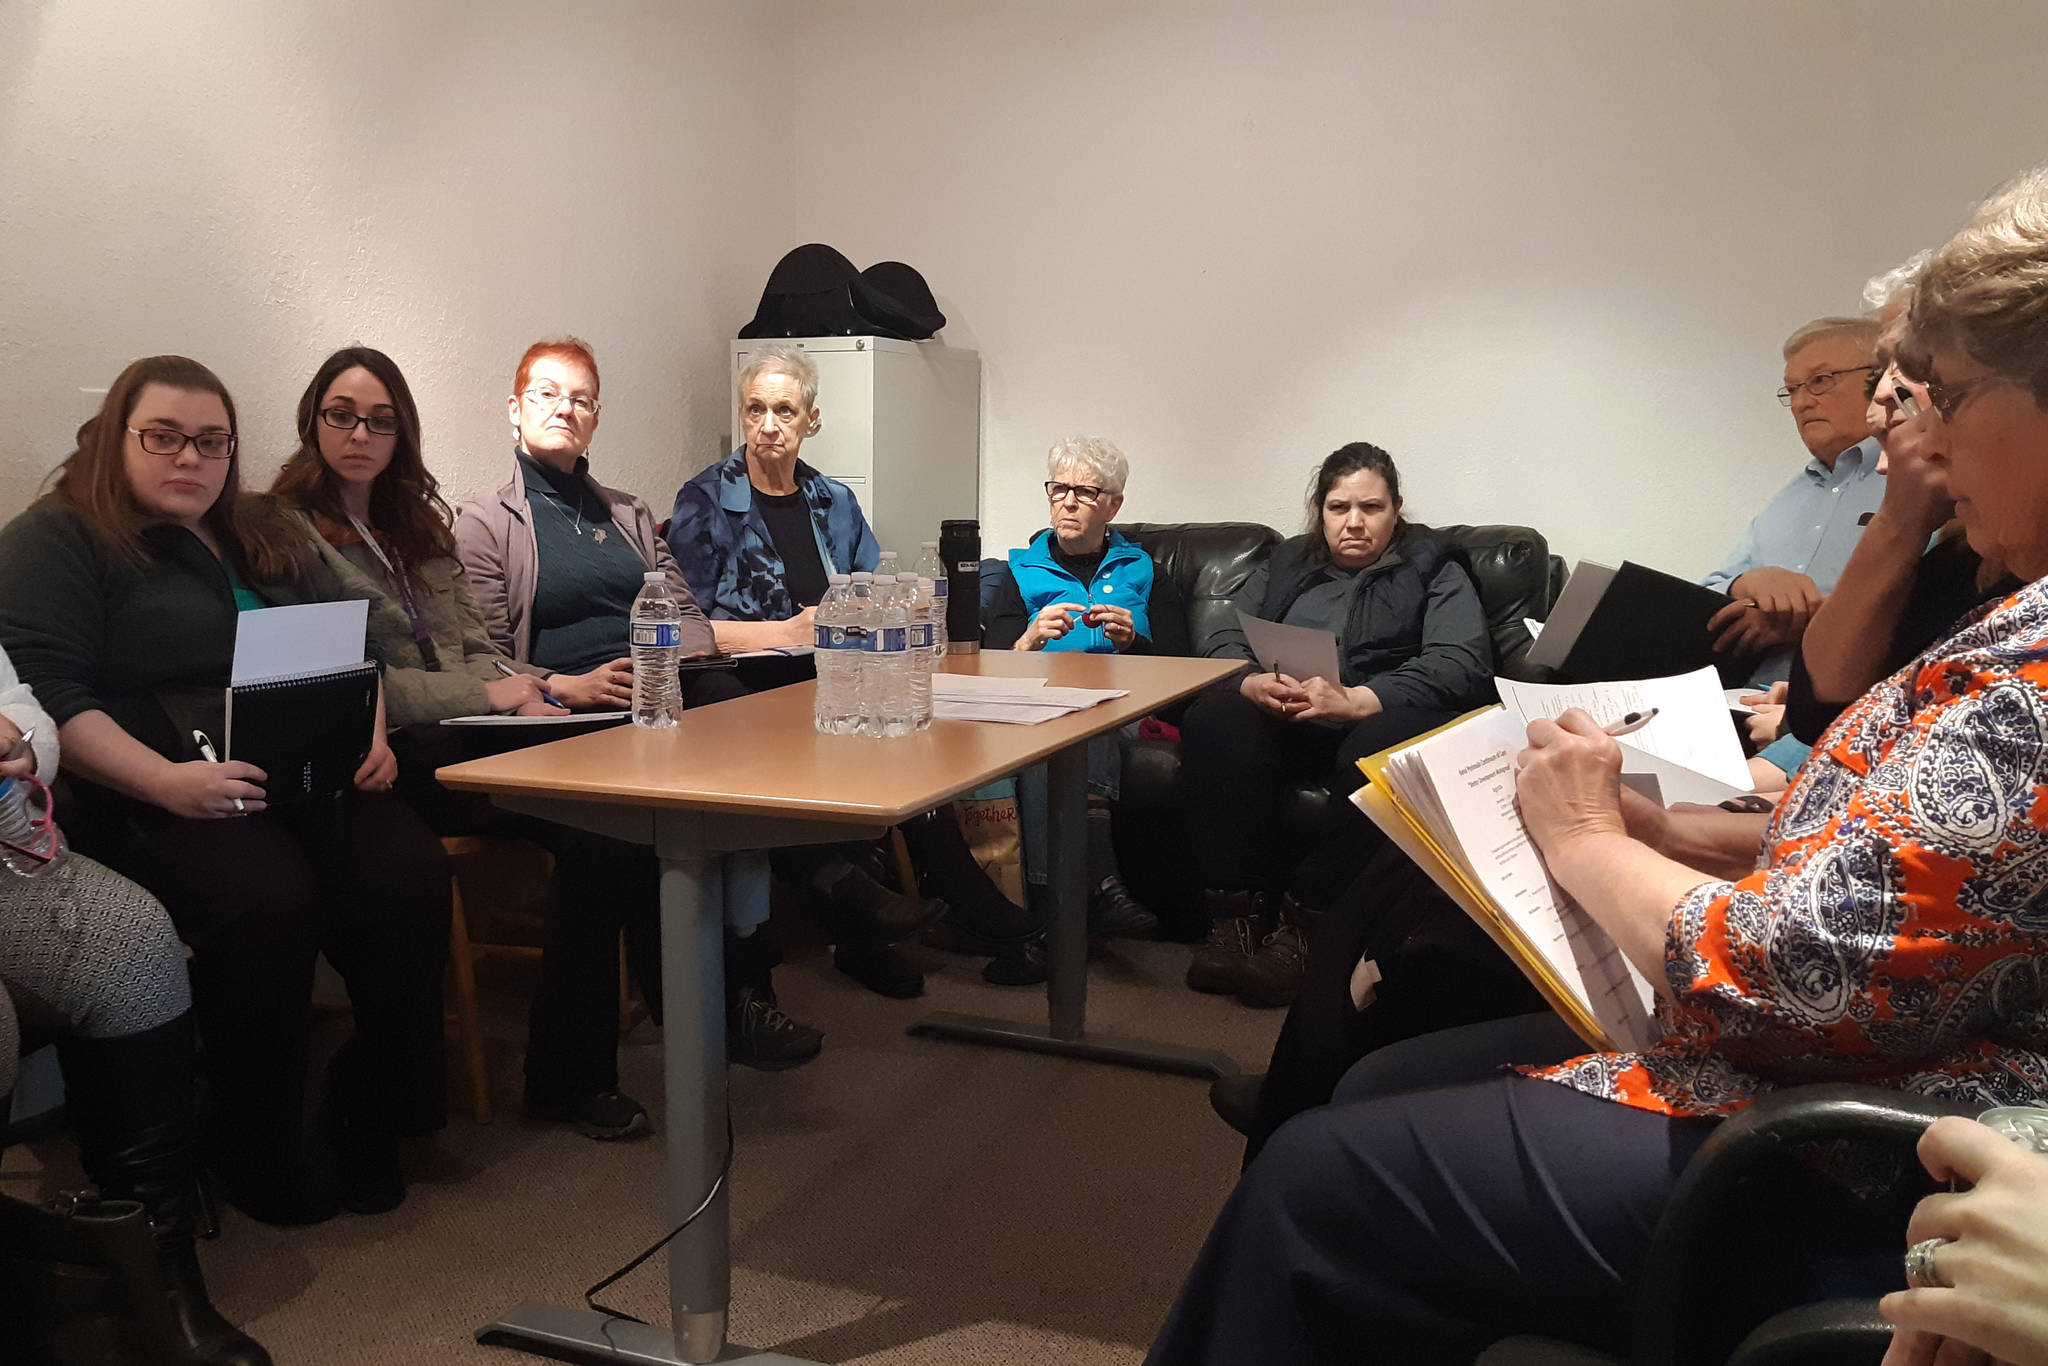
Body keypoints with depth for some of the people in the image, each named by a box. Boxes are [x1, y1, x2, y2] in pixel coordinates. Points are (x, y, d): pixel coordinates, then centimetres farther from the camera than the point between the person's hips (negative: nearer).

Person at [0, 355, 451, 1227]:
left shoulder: (268, 539, 24)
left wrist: (370, 736, 2)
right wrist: (166, 781, -21)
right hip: (150, 796, -5)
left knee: (410, 871, -25)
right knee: (270, 899, -34)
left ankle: (369, 1117, -8)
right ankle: (255, 1154, -11)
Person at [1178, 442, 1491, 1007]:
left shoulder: (1434, 570, 15)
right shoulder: (1286, 564, 26)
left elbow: (1462, 665, -4)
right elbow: (1223, 639, 14)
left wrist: (1354, 700, -20)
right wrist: (1253, 683, -13)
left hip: (1383, 713, -3)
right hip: (1283, 720, 3)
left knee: (1383, 748, -39)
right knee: (1212, 722, -29)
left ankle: (1304, 923, -32)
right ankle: (1235, 914, -29)